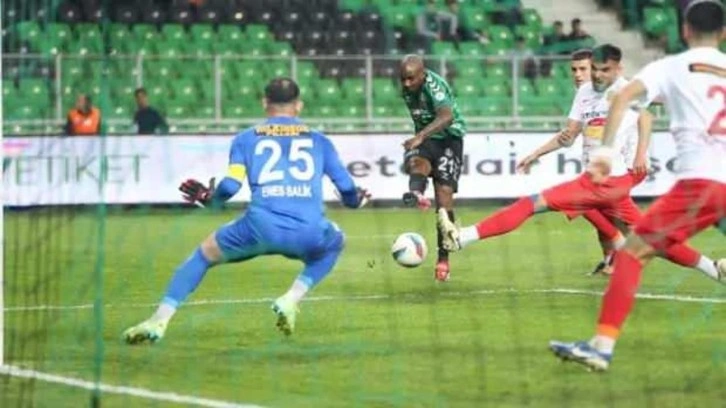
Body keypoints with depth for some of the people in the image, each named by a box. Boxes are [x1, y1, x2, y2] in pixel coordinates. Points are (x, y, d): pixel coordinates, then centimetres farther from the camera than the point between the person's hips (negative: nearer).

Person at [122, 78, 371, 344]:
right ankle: (291, 300, 14)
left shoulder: (246, 139, 18)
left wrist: (206, 197, 26)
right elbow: (348, 192, 19)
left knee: (204, 254, 24)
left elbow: (230, 186, 4)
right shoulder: (318, 140, 21)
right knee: (333, 243, 35)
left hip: (261, 227, 0)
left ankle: (158, 322, 12)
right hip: (308, 234, 0)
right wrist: (357, 200, 43)